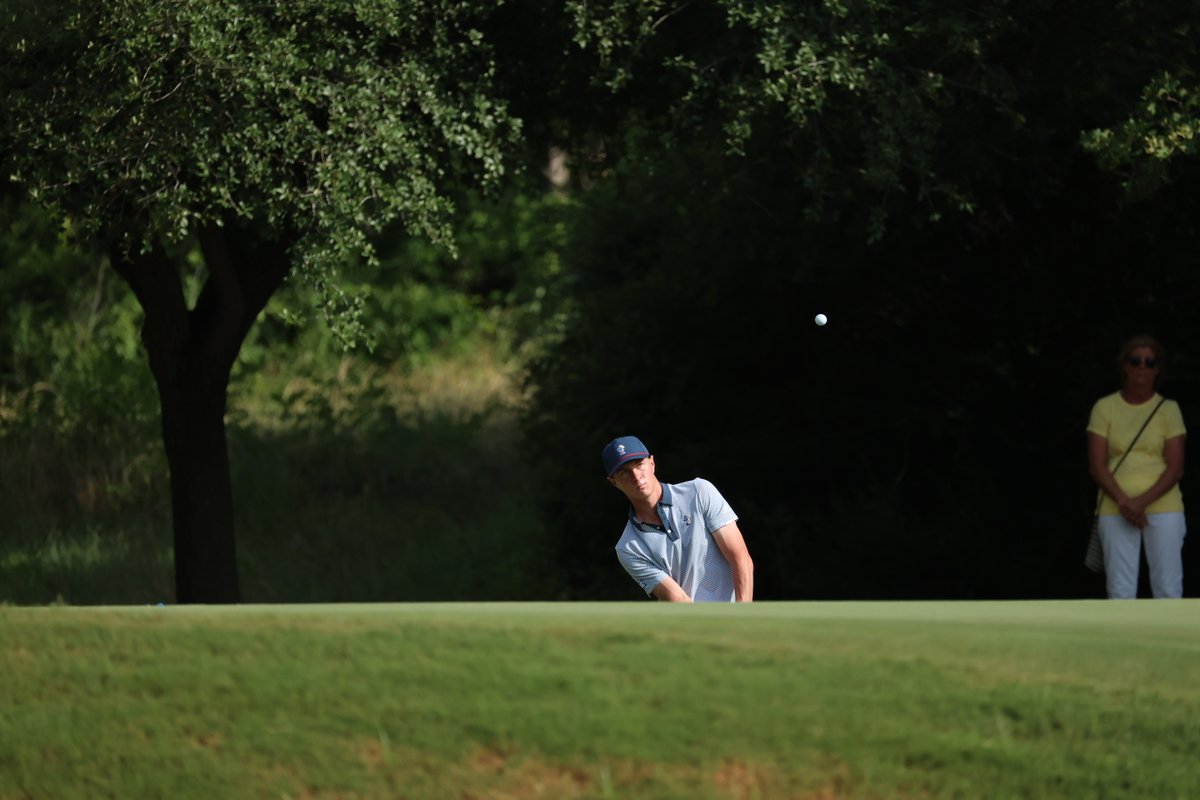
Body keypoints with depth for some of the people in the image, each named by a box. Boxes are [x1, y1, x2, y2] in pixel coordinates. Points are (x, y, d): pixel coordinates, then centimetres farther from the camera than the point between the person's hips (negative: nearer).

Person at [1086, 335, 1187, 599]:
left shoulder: (1168, 409, 4)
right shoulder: (1105, 408, 4)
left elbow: (1176, 468, -1)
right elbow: (1096, 465, 0)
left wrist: (1142, 502, -14)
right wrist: (1123, 502, -13)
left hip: (1162, 508, 0)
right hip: (1116, 510, 0)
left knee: (1168, 588, -6)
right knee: (1120, 591, -3)